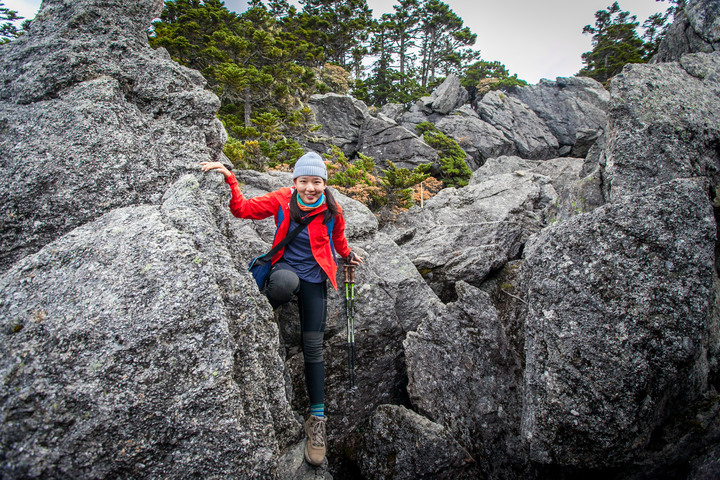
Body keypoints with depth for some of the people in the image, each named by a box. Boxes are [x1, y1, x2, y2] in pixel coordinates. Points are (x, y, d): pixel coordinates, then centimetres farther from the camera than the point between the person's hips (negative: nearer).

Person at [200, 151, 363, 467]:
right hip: (285, 267, -1)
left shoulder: (331, 210, -7)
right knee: (286, 283, -41)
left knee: (313, 346, -3)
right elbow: (243, 208, -5)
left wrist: (347, 257, 31)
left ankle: (317, 417, 9)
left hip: (315, 278, 1)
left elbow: (338, 237, 14)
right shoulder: (282, 200, -8)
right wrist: (229, 179, -17)